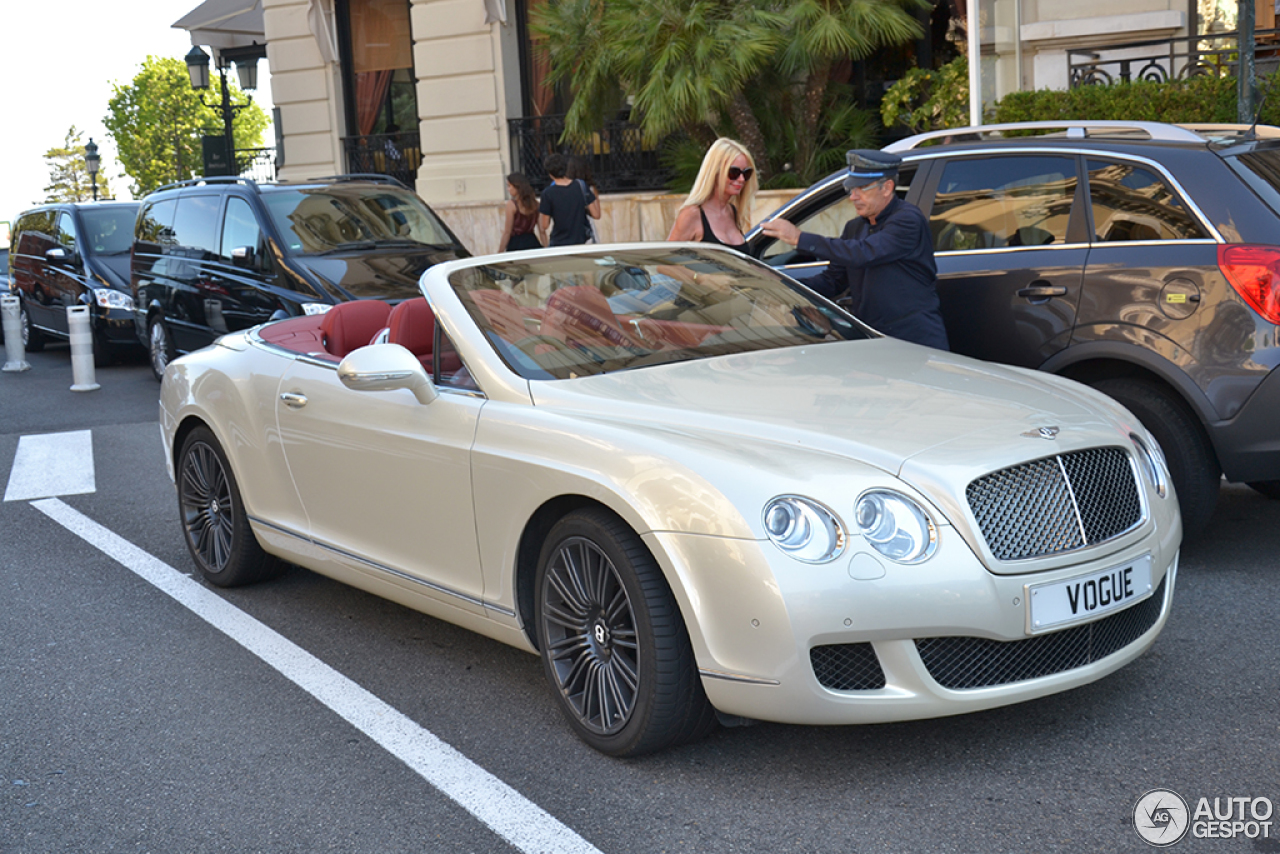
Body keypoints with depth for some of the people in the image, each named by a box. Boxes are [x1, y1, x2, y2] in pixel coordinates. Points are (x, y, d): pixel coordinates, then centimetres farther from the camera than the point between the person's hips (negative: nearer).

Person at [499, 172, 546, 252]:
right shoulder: (534, 202, 7)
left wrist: (500, 251, -4)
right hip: (533, 243, 5)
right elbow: (542, 230, 6)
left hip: (516, 244, -5)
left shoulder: (512, 204, -8)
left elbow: (507, 232, -8)